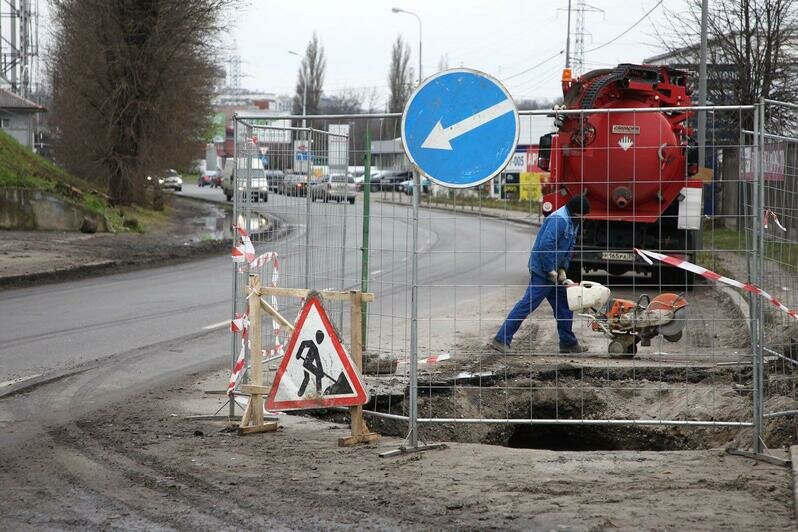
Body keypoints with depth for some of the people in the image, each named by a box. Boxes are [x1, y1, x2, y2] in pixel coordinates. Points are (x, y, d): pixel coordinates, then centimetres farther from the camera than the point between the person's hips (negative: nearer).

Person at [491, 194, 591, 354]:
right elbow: (545, 245, -27)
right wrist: (551, 270, -20)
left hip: (553, 272, 10)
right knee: (528, 304, -12)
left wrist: (562, 269, 5)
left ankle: (568, 343, 24)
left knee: (564, 305, 14)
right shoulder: (559, 220, -20)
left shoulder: (573, 223, 13)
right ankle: (501, 339, -11)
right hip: (542, 271, -10)